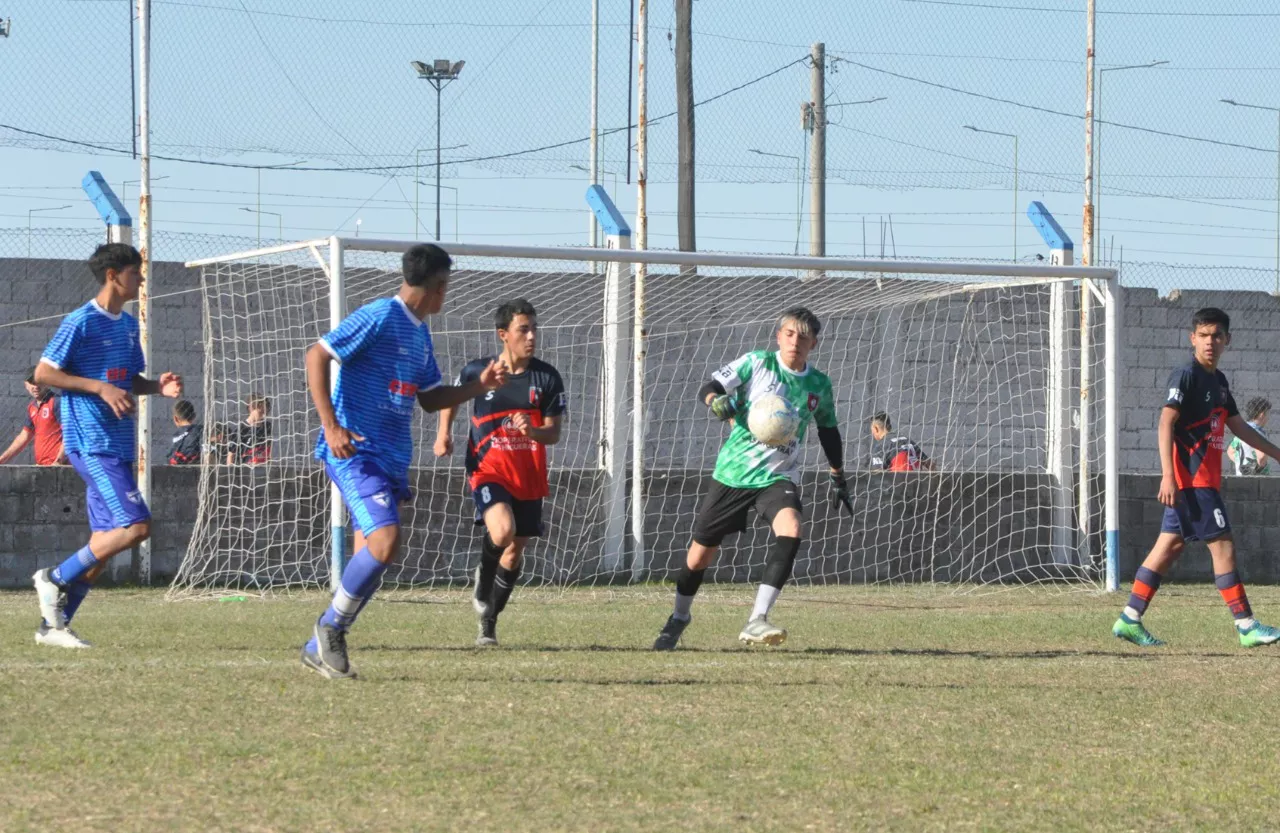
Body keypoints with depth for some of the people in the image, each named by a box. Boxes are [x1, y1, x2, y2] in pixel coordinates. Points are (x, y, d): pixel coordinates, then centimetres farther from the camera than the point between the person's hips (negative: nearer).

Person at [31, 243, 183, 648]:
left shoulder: (129, 325, 16)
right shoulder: (81, 322, -9)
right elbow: (43, 373, -10)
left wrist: (158, 386, 5)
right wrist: (101, 388, -17)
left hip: (119, 445, 9)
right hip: (91, 443, -9)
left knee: (105, 539, 6)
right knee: (136, 525, -18)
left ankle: (53, 624, 12)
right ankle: (55, 579, -5)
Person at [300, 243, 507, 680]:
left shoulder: (420, 333, 18)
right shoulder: (379, 317, -10)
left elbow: (430, 398, 28)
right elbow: (317, 356, -14)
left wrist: (479, 385, 12)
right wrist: (331, 426, -22)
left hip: (392, 459, 9)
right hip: (355, 451, -9)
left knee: (370, 559, 7)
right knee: (385, 540, -22)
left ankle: (321, 646, 17)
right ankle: (331, 627, -6)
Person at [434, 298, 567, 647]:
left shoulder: (547, 378, -3)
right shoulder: (478, 371, -5)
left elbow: (554, 433, -3)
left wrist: (532, 431, -23)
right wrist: (443, 433, 10)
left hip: (529, 477, 3)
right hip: (488, 471, -3)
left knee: (515, 550, 10)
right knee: (502, 530, -30)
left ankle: (489, 622, 29)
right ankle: (483, 582, 1)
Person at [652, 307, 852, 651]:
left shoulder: (819, 386, 4)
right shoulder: (757, 363, -5)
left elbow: (828, 431, 20)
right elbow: (708, 389, -8)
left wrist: (839, 479, 21)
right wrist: (716, 402, -31)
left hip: (778, 477, 1)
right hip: (733, 472, -1)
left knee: (790, 529, -30)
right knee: (701, 551, 5)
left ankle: (756, 622, -31)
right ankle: (679, 617, 35)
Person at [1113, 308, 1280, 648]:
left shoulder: (1218, 380, 16)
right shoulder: (1187, 376, -11)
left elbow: (1239, 426, 25)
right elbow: (1166, 422, -19)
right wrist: (1168, 475, -27)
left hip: (1206, 478, 9)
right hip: (1191, 477, -9)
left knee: (1169, 546, 8)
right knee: (1223, 546, -7)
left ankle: (1130, 619, 10)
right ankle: (1247, 626, -4)